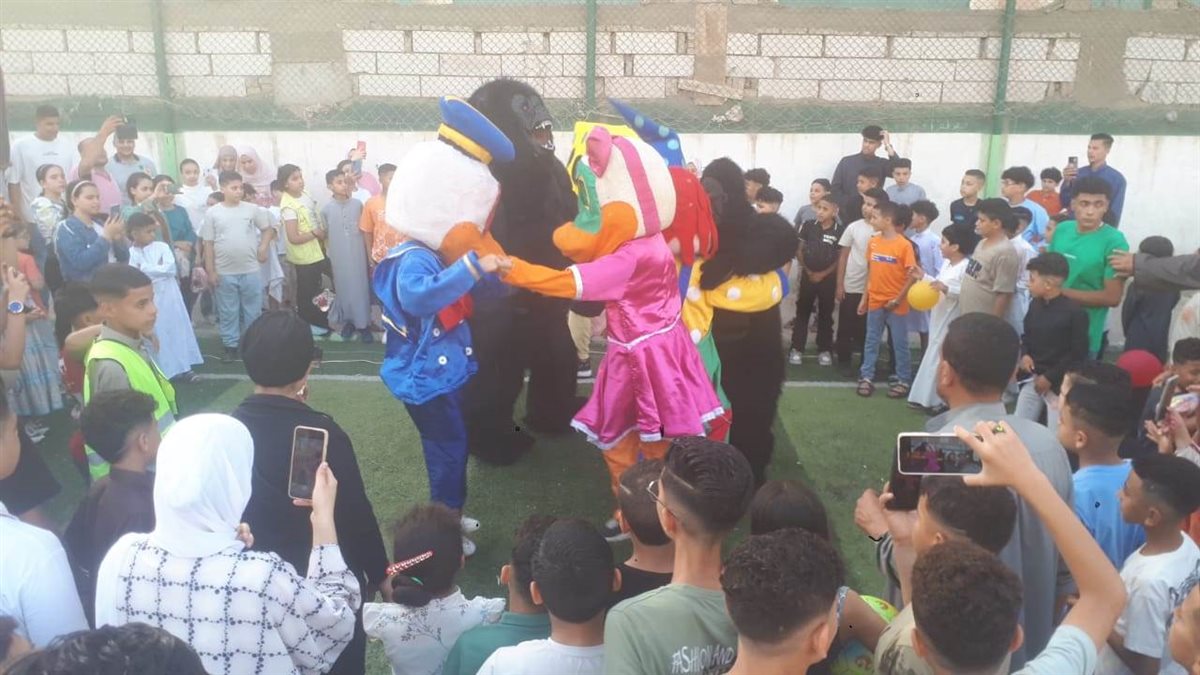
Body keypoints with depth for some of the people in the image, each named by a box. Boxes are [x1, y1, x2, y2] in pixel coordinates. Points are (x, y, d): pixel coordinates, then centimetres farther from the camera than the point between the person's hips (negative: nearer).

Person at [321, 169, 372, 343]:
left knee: (360, 286, 2)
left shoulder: (358, 204, -2)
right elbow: (325, 235, 6)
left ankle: (363, 324, 9)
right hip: (339, 257, 0)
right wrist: (330, 253, 5)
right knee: (344, 287, 9)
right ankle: (349, 320, 23)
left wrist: (368, 251, 5)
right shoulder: (326, 209, -3)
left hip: (358, 254, 0)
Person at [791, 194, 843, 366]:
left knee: (825, 315, 9)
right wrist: (808, 271, -4)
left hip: (828, 278, -1)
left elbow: (840, 258, -4)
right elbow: (799, 250, 3)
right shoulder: (808, 226, -4)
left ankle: (824, 350, 18)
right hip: (808, 275, 1)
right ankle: (796, 349, 10)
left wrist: (823, 274, -7)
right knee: (802, 313, 5)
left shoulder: (839, 231, -9)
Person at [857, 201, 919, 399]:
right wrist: (865, 297, 8)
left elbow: (911, 275, -11)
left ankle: (904, 381, 15)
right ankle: (866, 378, 19)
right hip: (875, 301, 5)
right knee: (871, 341, 11)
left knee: (900, 343, 5)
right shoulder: (872, 242, 3)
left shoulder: (904, 245, -13)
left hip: (896, 304, -5)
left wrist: (899, 299, -14)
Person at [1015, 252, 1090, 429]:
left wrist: (1050, 377, -14)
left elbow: (1078, 354, -14)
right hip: (1033, 379, 7)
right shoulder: (1035, 305, 5)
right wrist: (1025, 354, -1)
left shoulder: (1075, 312, -15)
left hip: (1059, 384, -7)